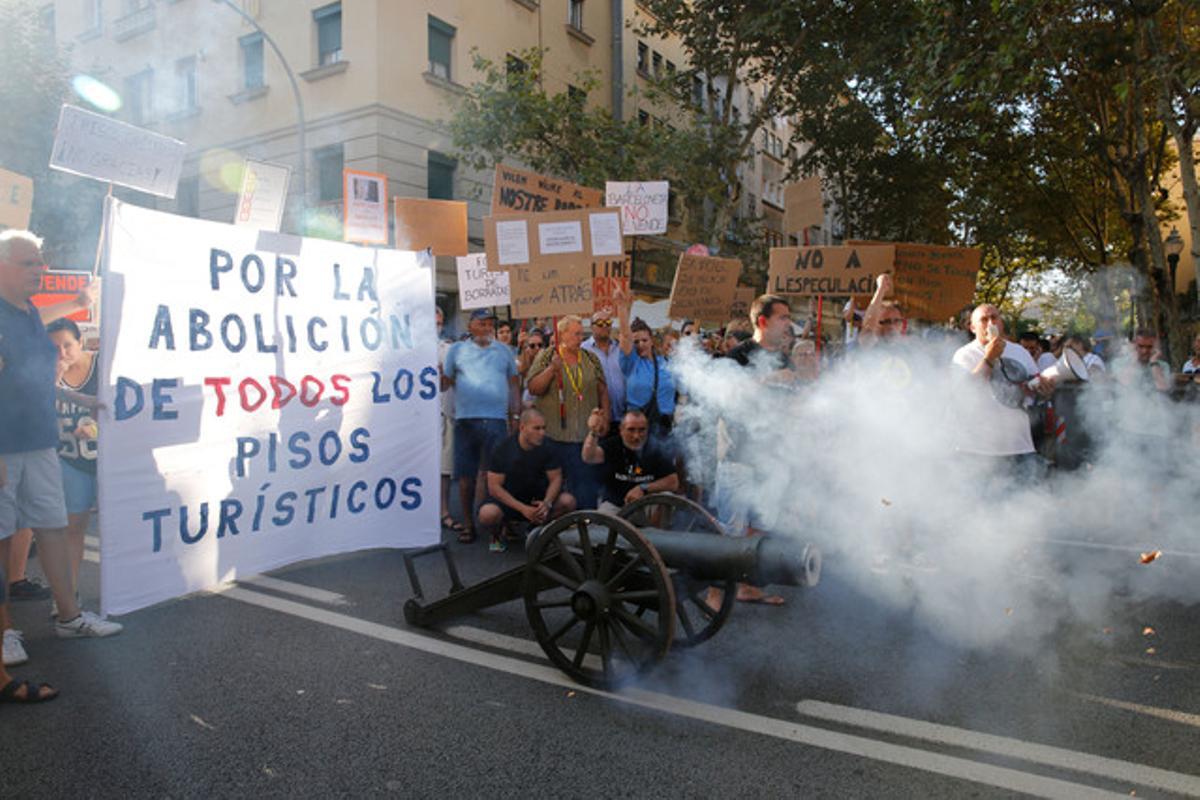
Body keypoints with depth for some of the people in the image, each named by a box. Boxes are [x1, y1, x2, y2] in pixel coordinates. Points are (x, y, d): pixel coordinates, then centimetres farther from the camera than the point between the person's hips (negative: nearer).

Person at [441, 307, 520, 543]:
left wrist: (516, 416, 9)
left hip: (496, 420, 0)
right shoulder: (457, 349, 10)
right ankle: (468, 523, 14)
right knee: (466, 474, 3)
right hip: (465, 420, 0)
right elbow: (446, 381, 11)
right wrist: (438, 377, -9)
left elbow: (513, 386, 16)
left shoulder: (503, 351, 14)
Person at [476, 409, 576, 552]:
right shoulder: (503, 448, -17)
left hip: (536, 497, 3)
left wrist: (547, 503, -27)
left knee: (568, 501, -23)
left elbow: (556, 478, -5)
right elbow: (494, 487, -17)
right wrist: (523, 508, -28)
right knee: (488, 514, -36)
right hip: (506, 499, -3)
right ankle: (495, 535, 2)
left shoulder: (547, 448, -9)